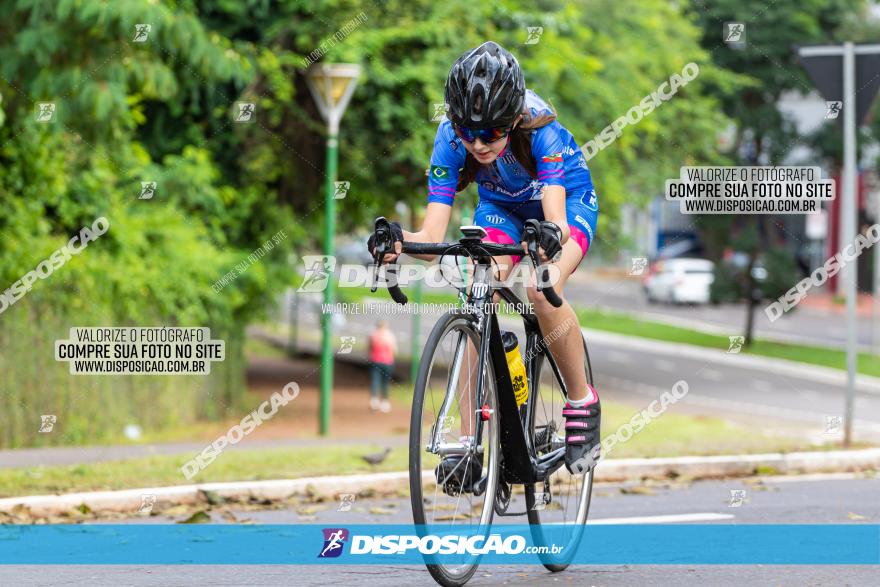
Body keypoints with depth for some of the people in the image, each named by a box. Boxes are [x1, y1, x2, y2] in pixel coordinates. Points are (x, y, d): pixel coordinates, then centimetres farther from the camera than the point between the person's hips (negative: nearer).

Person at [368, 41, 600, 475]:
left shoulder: (539, 129, -37)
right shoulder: (451, 138, -30)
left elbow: (554, 216, -48)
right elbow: (433, 236, -35)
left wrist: (551, 236, -72)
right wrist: (400, 240, -57)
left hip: (567, 199, -3)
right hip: (501, 206, 3)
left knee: (542, 291, -31)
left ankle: (582, 403, -8)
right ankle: (468, 443, -19)